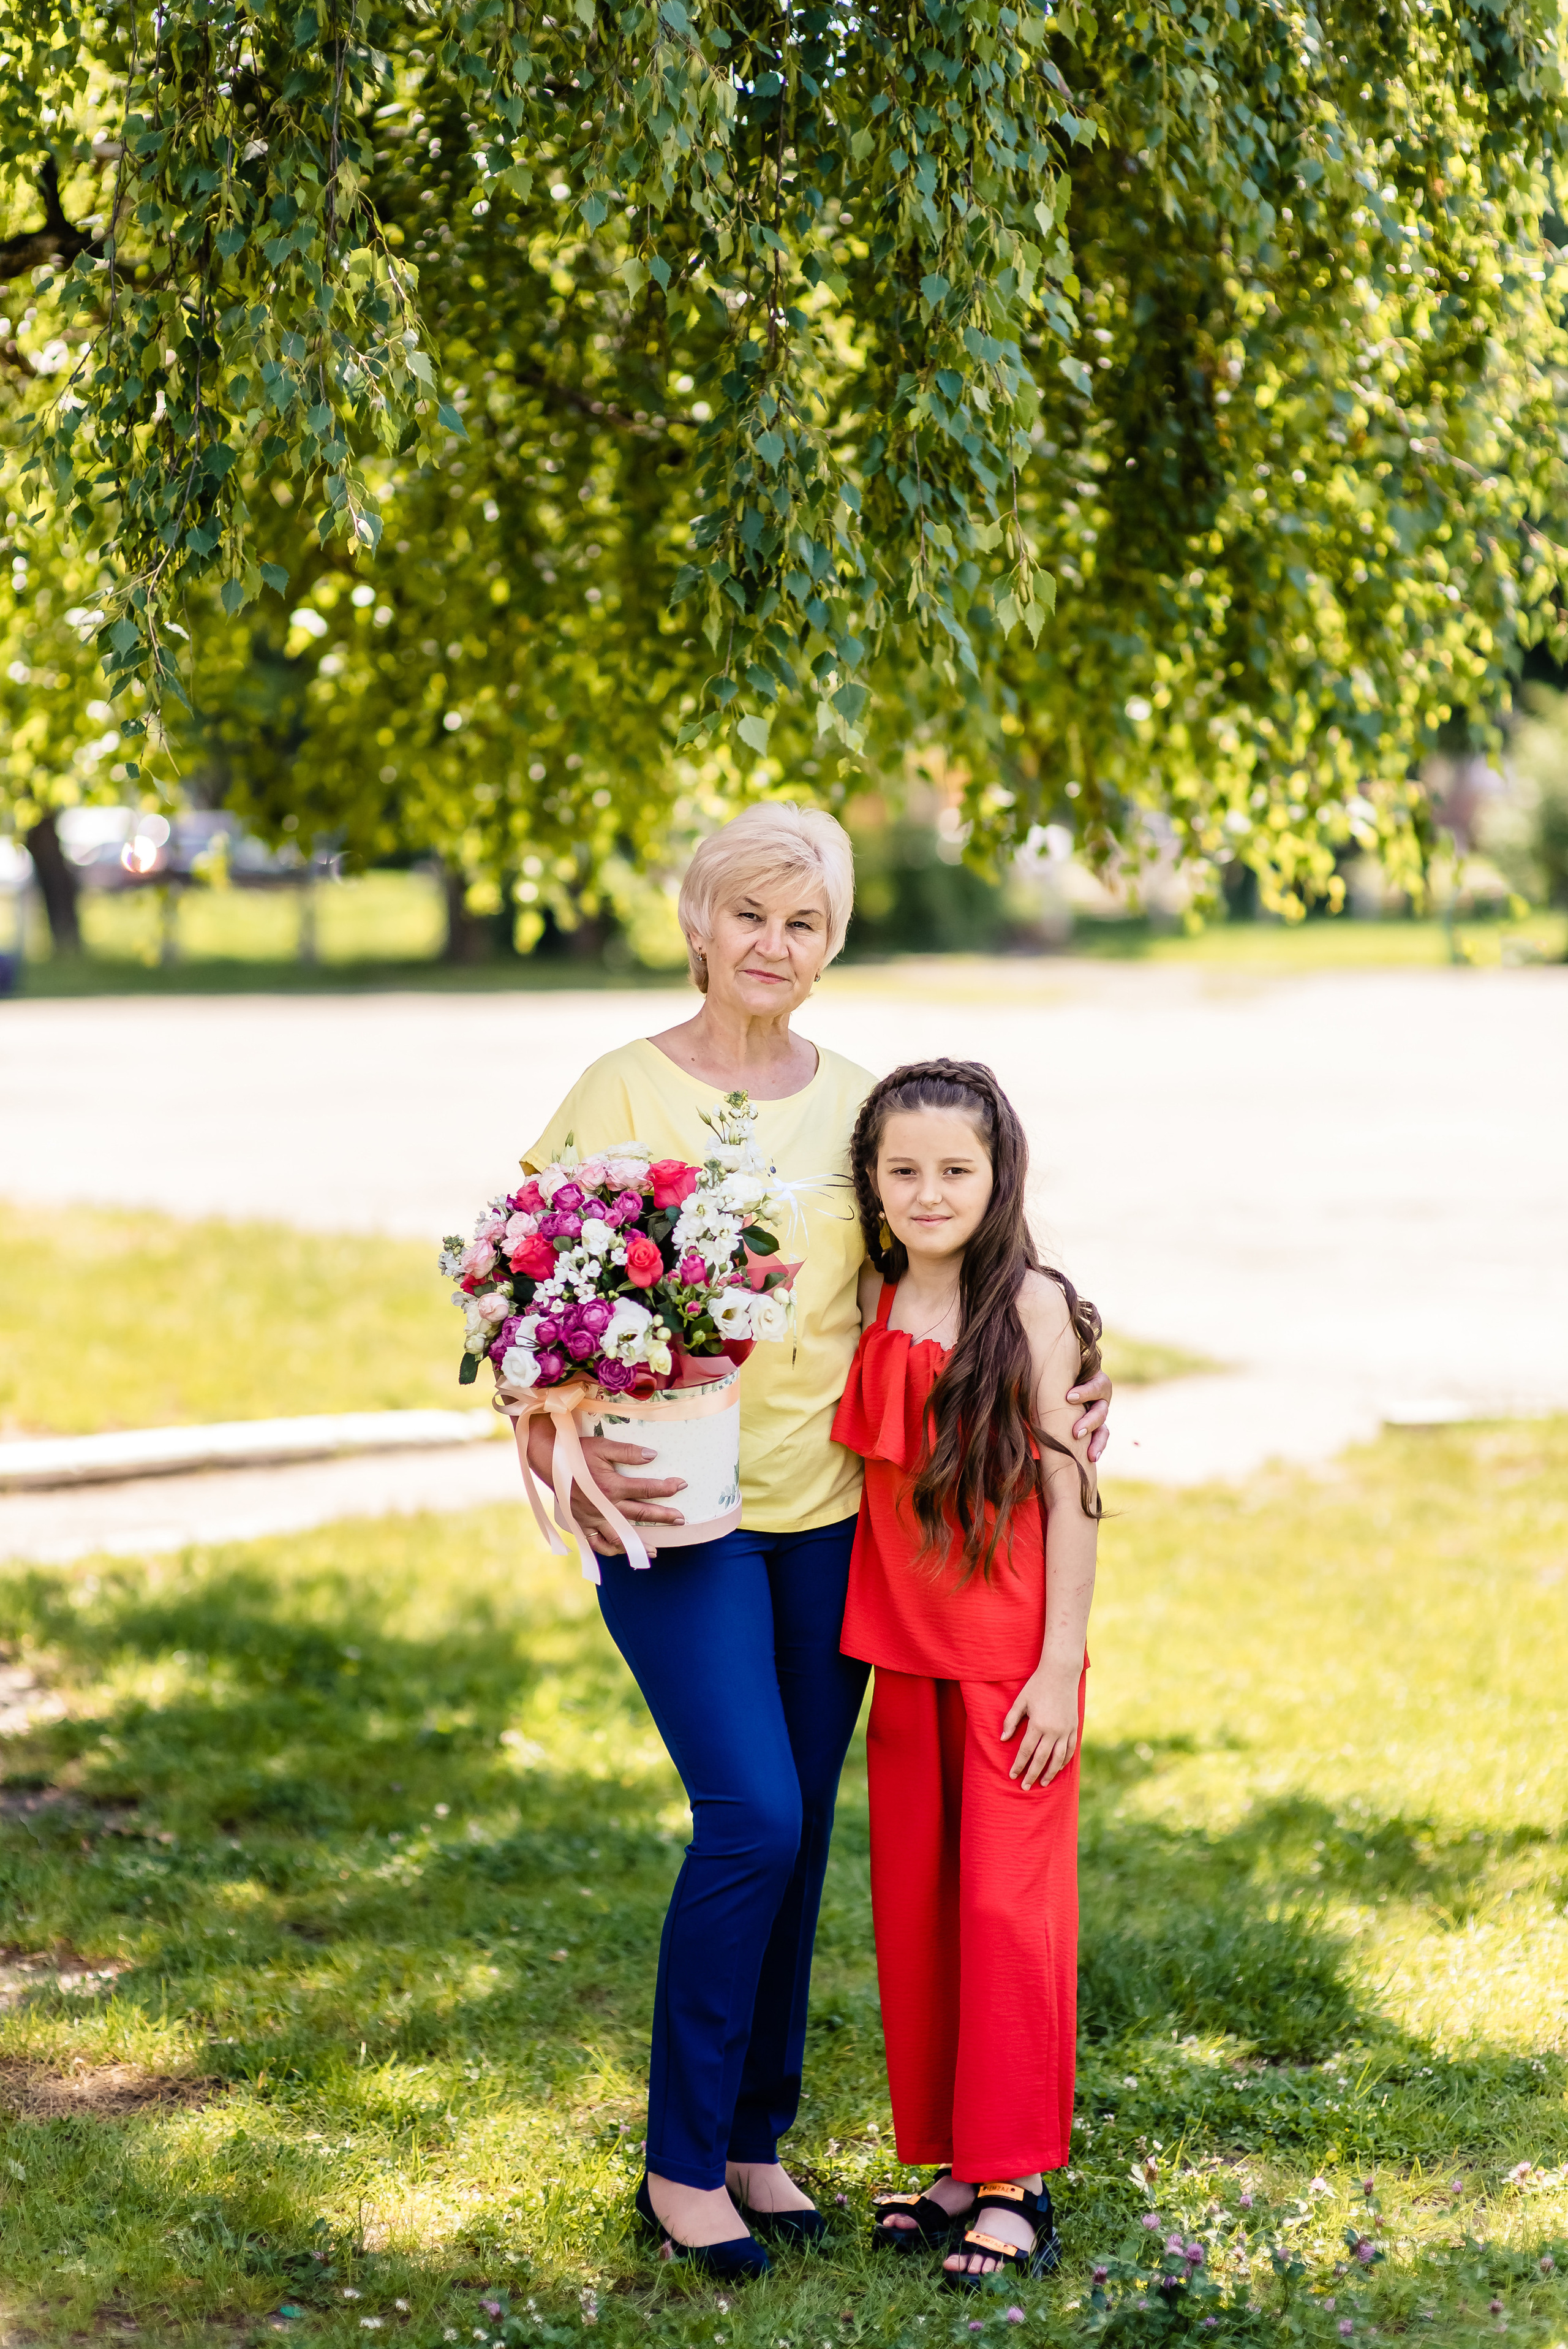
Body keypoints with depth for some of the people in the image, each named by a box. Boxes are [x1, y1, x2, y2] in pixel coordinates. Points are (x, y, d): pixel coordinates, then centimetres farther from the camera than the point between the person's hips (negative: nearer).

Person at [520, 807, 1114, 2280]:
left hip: (828, 1511, 4)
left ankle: (755, 2139, 23)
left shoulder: (856, 1105, 8)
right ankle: (680, 2164, 2)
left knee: (797, 1833, 8)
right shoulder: (624, 1092, -3)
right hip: (680, 1511, -4)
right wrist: (559, 1442, -19)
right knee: (751, 1819, -13)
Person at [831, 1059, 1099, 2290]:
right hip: (905, 1655, 6)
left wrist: (1060, 1663, -11)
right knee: (913, 1908, 10)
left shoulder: (1031, 1306, -11)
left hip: (1013, 1660, -6)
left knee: (1006, 1908, -3)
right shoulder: (872, 1302, 4)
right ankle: (956, 2164, 22)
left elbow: (1069, 1493, -9)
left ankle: (1016, 2187, 5)